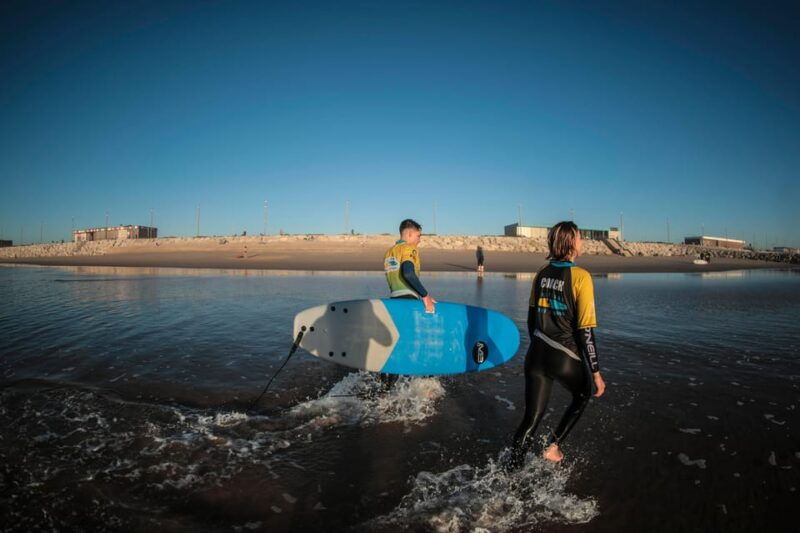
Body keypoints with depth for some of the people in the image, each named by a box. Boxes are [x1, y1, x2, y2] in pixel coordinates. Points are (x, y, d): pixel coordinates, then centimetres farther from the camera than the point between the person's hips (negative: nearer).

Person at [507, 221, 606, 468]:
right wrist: (596, 373, -8)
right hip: (565, 359, -4)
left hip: (536, 355, 5)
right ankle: (553, 447, 26)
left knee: (531, 417, 14)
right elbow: (585, 331, -15)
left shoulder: (542, 273, 4)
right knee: (582, 397, 28)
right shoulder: (580, 276, -14)